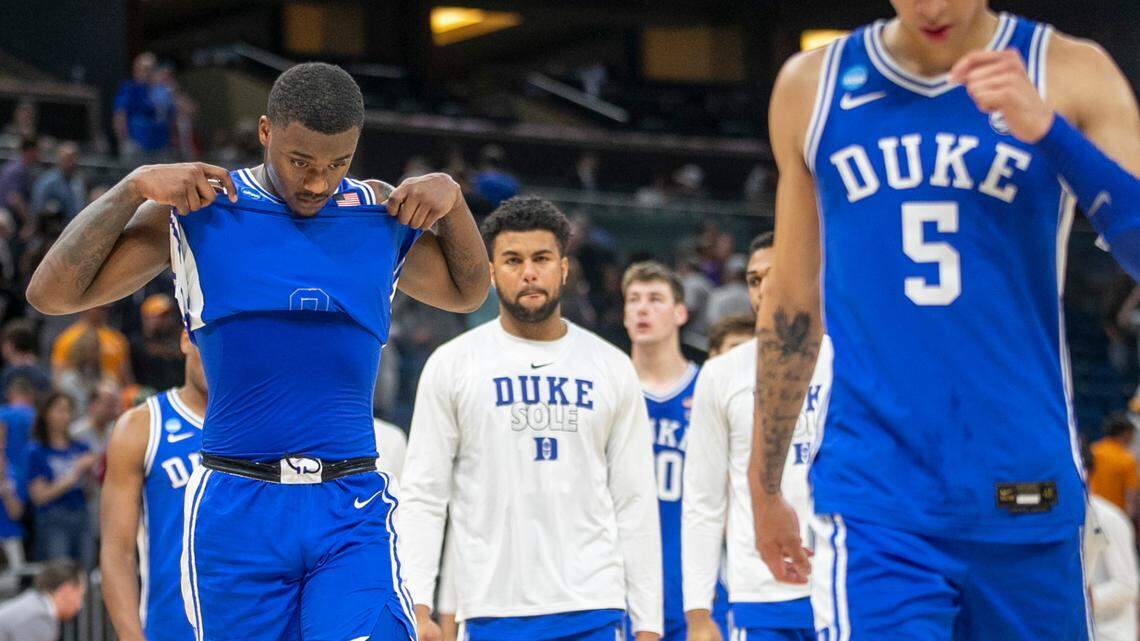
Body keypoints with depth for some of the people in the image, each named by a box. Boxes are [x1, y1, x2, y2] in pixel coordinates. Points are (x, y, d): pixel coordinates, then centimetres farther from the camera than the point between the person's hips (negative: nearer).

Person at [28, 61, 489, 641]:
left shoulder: (384, 215, 8)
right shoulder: (194, 208, 1)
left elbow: (467, 292, 25)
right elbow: (50, 294, 0)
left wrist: (451, 197, 7)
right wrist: (134, 188, -9)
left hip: (353, 511, 1)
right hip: (236, 510, -1)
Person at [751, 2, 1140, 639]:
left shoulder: (1070, 73, 2)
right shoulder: (811, 85, 7)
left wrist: (1048, 129, -21)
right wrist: (765, 487, 18)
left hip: (1030, 498, 1)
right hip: (874, 508, 0)